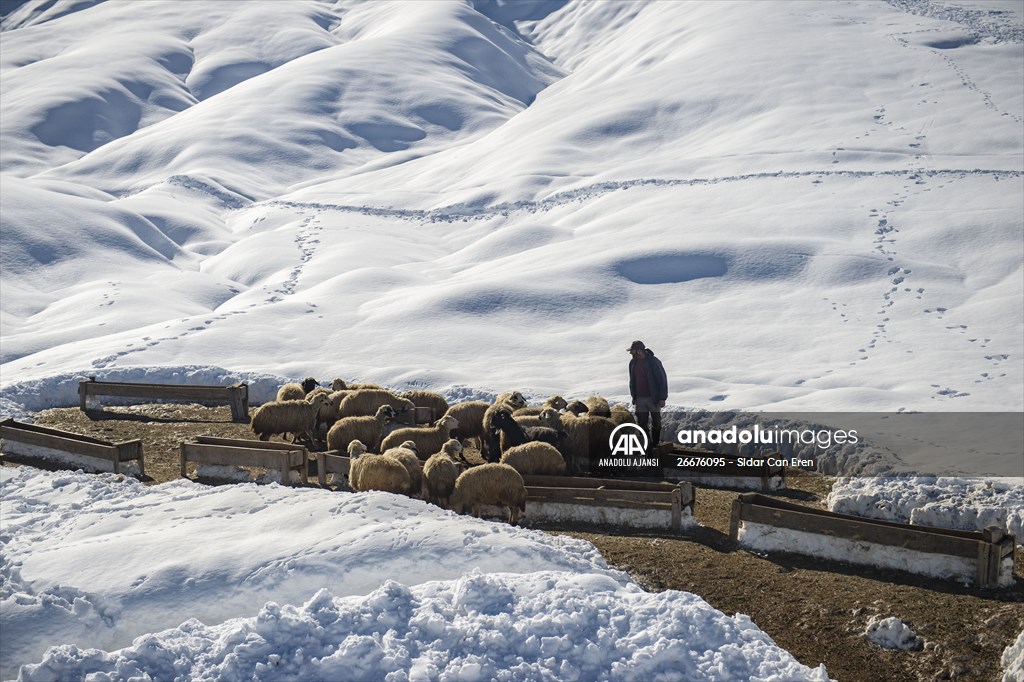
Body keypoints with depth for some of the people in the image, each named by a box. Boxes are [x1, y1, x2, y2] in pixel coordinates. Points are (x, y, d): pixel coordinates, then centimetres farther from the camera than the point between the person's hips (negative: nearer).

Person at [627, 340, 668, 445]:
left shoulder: (654, 362, -14)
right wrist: (634, 397, 13)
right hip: (640, 399, 5)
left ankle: (655, 444, 16)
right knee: (641, 423, 3)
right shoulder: (633, 363, 5)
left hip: (653, 398, -5)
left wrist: (662, 398, -14)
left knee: (656, 422, 5)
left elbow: (662, 380, -12)